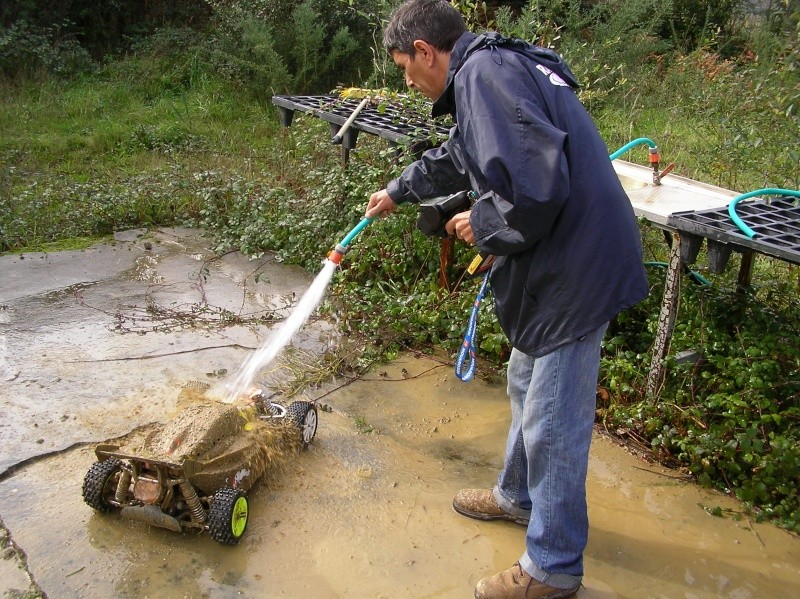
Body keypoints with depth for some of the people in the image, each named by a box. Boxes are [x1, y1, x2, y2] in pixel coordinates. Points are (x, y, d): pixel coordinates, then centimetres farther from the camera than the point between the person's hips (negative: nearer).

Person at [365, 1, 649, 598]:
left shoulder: (484, 71, -19)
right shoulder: (496, 67, 15)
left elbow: (537, 186, -31)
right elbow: (451, 157, 33)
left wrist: (483, 223, -11)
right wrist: (397, 191, 48)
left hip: (576, 269, -11)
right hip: (558, 262, 11)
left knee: (553, 424, 3)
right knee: (526, 383, 26)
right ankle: (518, 496, 48)